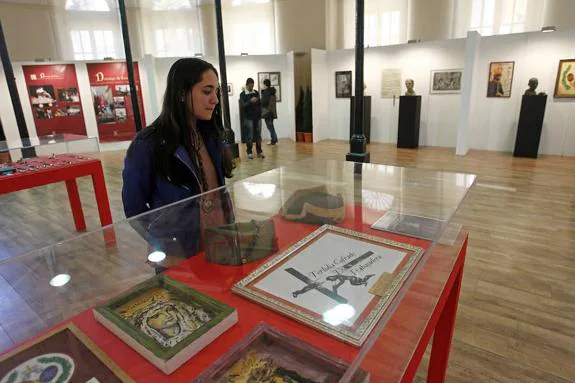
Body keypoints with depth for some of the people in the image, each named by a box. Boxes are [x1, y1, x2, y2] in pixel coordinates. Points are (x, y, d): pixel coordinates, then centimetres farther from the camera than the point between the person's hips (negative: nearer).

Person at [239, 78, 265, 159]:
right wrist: (250, 101, -24)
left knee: (258, 135, 5)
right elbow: (243, 105, -11)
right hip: (248, 118, -3)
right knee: (249, 136, -1)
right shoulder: (242, 94, -1)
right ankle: (249, 152, 7)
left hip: (257, 117, 3)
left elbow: (260, 103, 12)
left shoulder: (256, 92, 10)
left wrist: (260, 112, -1)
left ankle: (259, 152, 12)